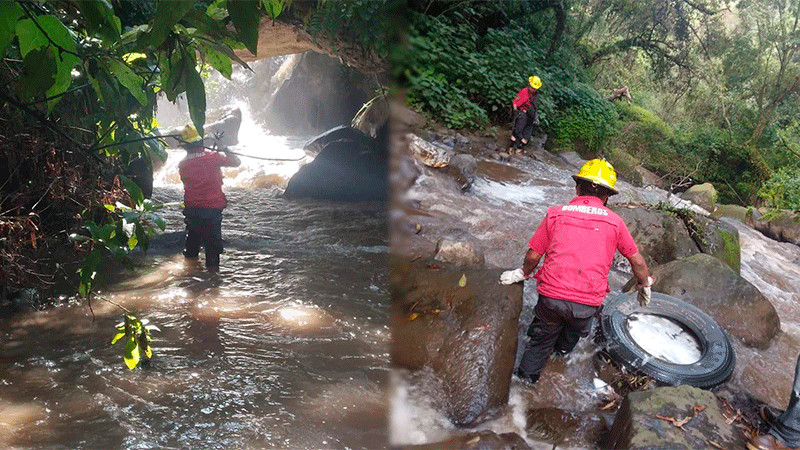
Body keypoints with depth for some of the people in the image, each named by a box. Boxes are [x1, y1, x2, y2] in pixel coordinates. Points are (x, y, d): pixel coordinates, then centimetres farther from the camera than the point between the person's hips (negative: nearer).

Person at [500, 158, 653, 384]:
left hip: (552, 295, -1)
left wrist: (522, 273, 26)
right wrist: (645, 285, 33)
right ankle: (563, 348, 58)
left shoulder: (556, 214, 3)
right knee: (577, 326, 34)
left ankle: (527, 377, 29)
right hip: (588, 302, 1)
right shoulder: (614, 221, 4)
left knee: (541, 339, 23)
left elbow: (533, 256, 5)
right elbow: (637, 261, 14)